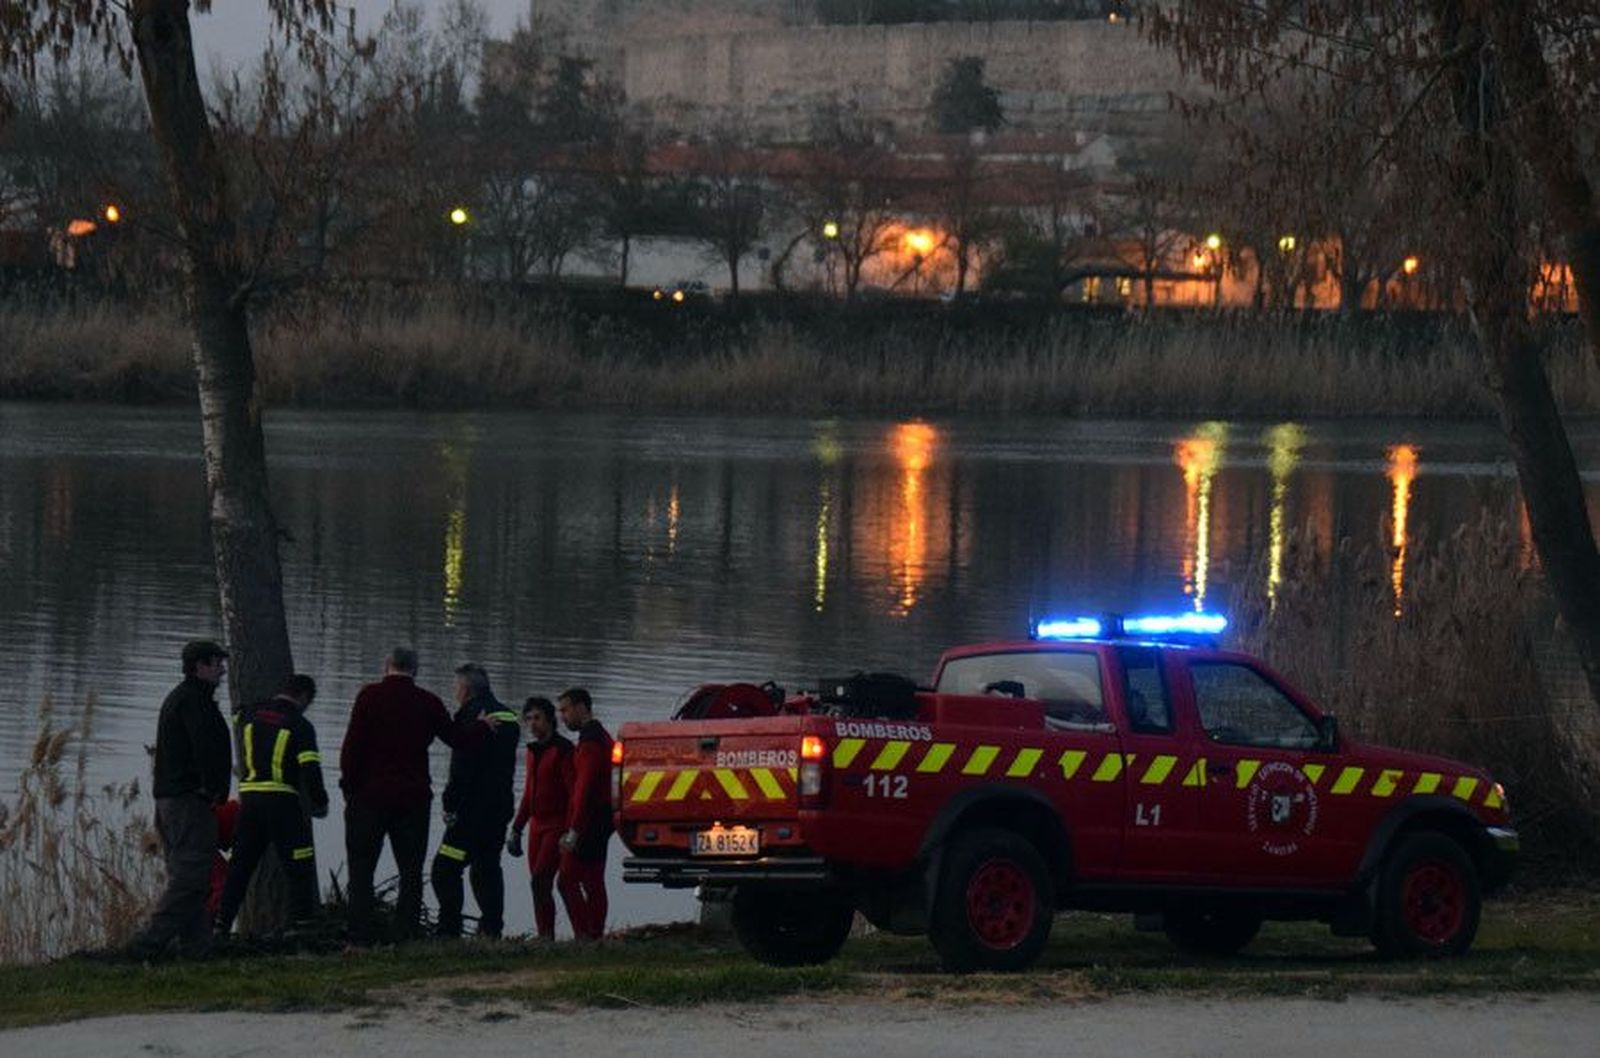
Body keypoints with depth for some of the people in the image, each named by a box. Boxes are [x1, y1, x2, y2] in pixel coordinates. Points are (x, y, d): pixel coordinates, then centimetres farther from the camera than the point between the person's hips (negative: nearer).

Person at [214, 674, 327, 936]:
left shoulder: (249, 715, 10)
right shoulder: (299, 725, -6)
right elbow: (310, 769, -12)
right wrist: (320, 804, 0)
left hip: (249, 799, 5)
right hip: (282, 801, -5)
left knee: (240, 866, 14)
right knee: (300, 869, 1)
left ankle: (221, 925, 14)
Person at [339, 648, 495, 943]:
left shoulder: (371, 696, -5)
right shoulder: (427, 702, 4)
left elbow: (353, 745, -10)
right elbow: (457, 737, 16)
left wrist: (349, 786, -2)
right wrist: (485, 727, 35)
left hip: (371, 794, -3)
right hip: (413, 797, 3)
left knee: (361, 869, 0)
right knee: (411, 872, 8)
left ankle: (360, 938, -8)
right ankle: (408, 937, 3)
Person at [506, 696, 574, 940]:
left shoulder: (562, 750, -9)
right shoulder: (533, 751, 16)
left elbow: (574, 793, -14)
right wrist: (516, 829, 21)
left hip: (557, 826, -8)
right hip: (538, 826, 8)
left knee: (540, 881, -18)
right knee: (539, 885, 6)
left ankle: (547, 935, -19)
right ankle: (544, 938, 8)